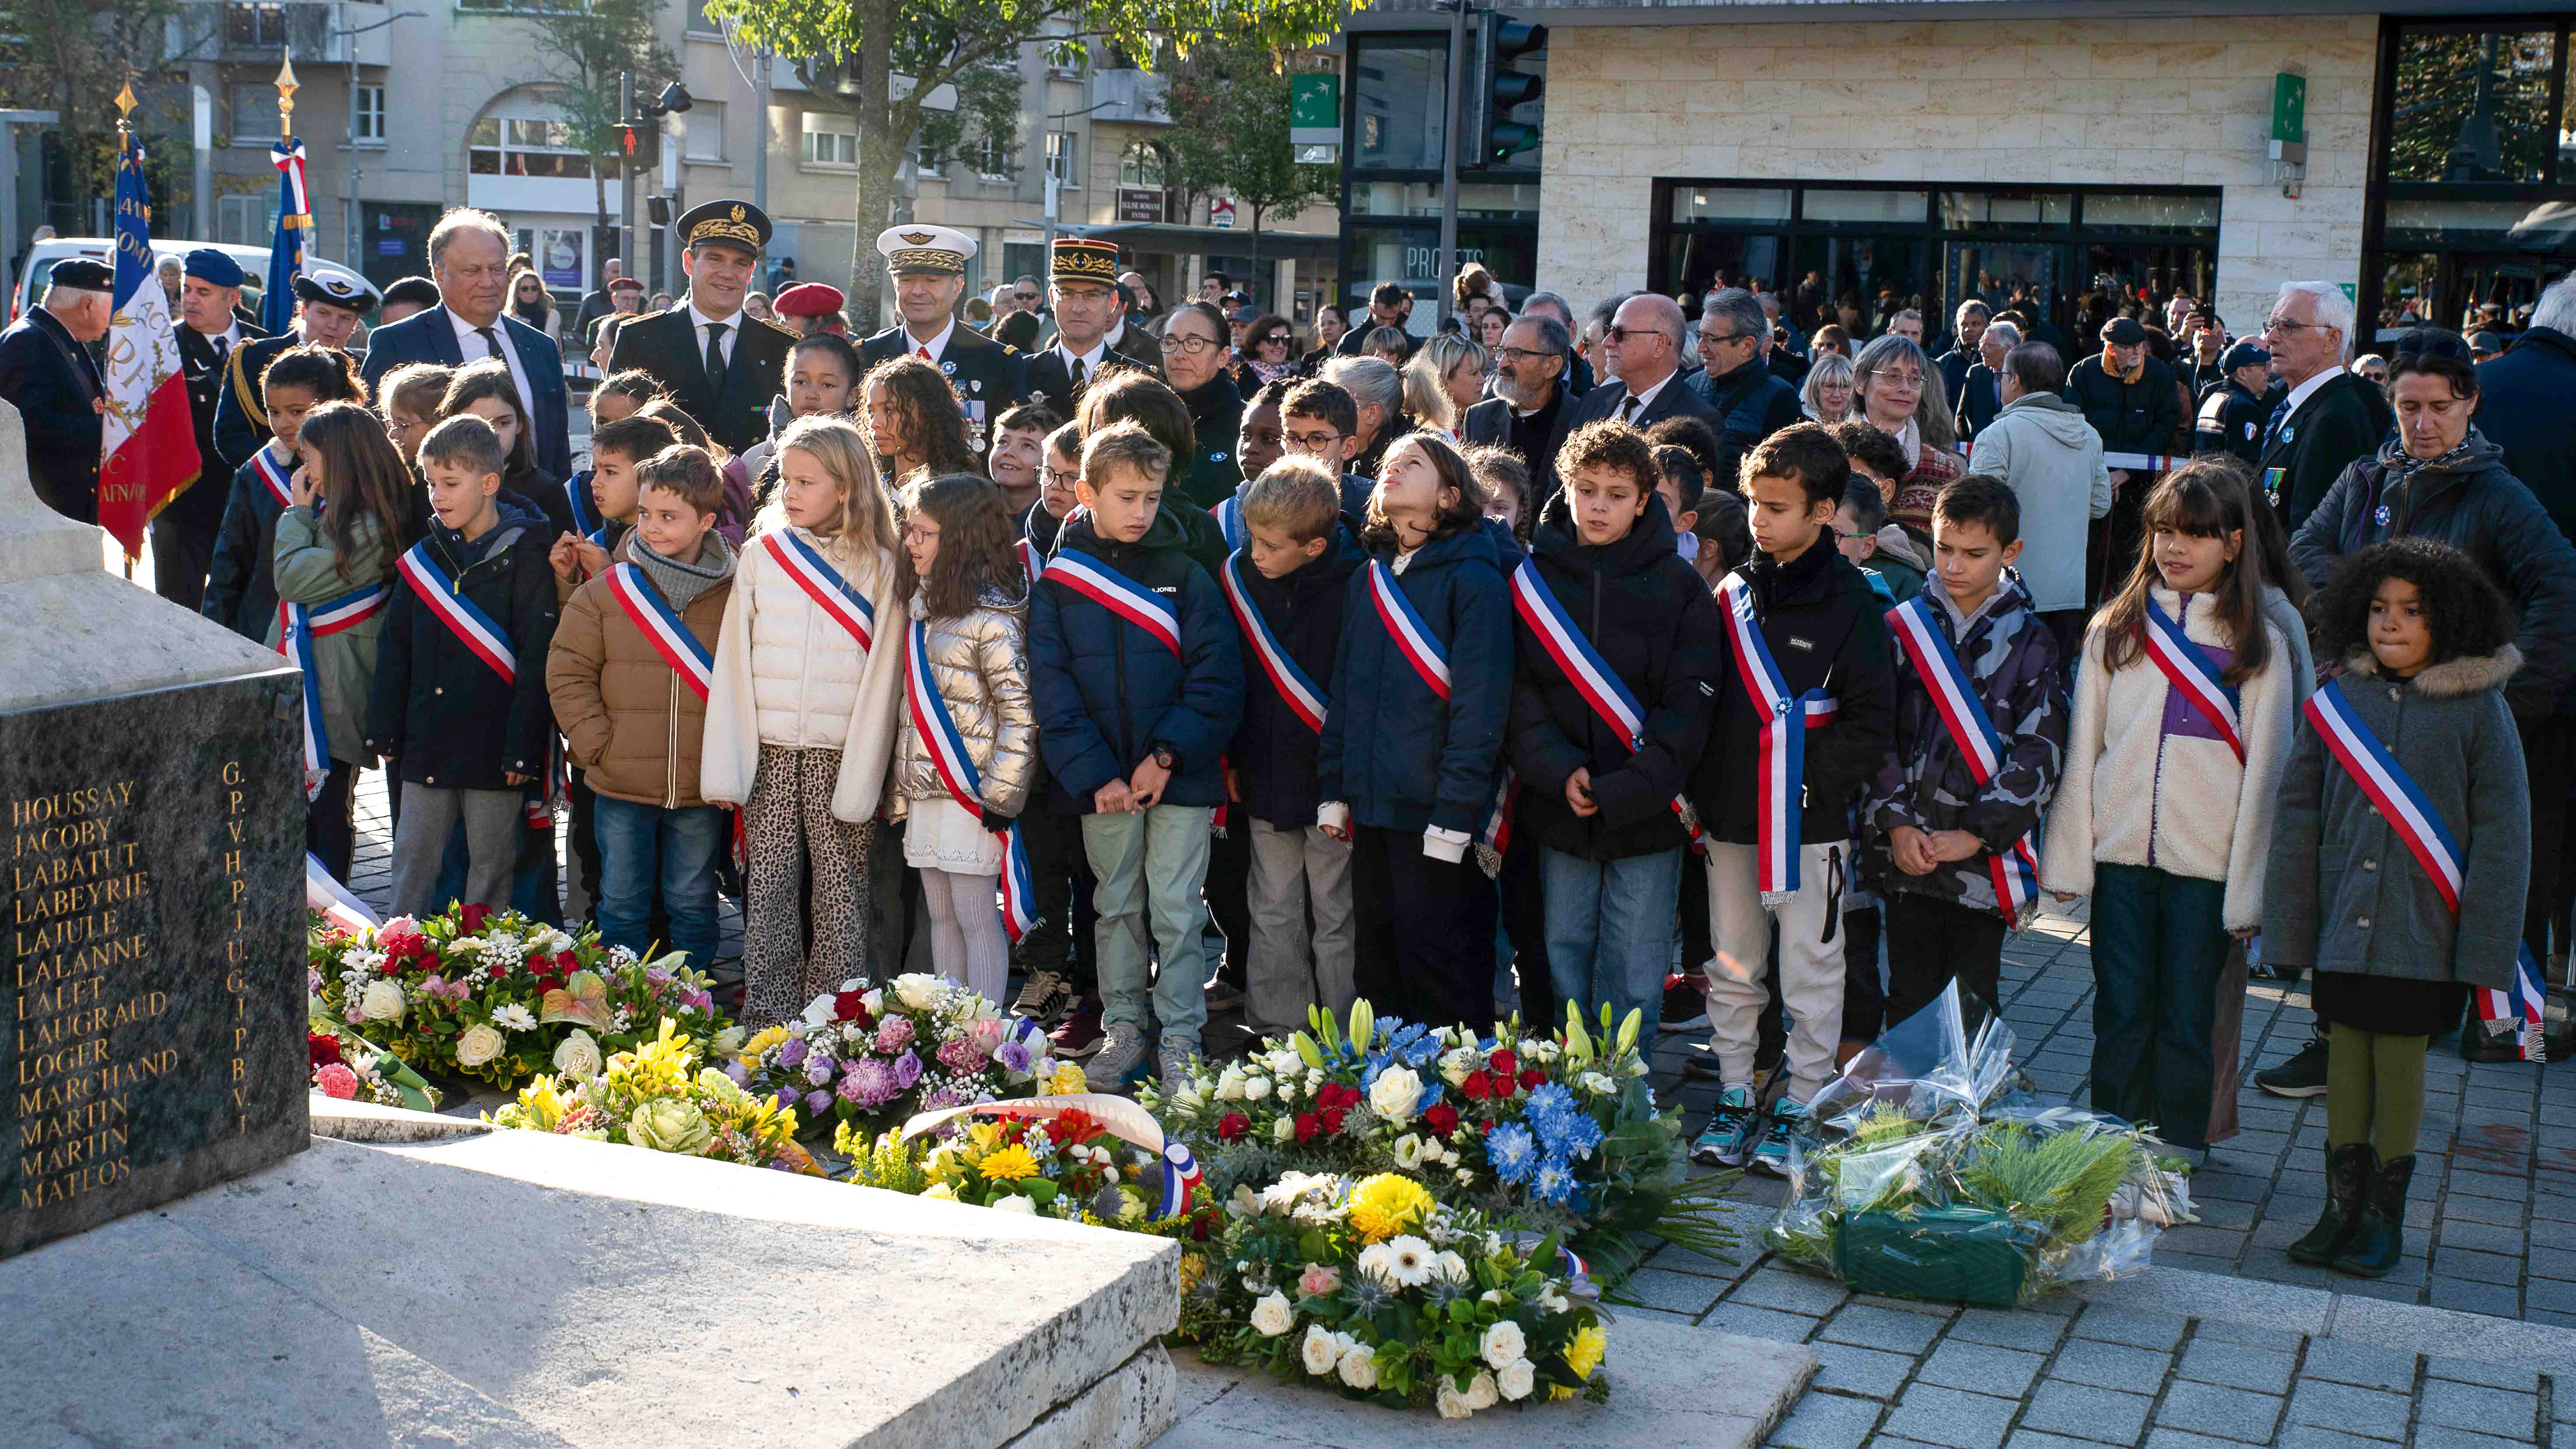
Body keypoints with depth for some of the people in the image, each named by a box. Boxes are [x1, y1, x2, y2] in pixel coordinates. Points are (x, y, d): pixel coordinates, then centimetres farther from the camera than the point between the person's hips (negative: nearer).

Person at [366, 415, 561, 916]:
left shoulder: (523, 557, -8)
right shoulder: (426, 555, 9)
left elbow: (538, 658, -11)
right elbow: (396, 646, 14)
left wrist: (522, 747, -14)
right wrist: (384, 728, 9)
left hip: (493, 742, -5)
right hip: (428, 741, 5)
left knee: (490, 863, 5)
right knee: (412, 854, 9)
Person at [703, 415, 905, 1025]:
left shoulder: (879, 567, 1)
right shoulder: (762, 554, 8)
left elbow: (881, 677, -1)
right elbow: (733, 661, 6)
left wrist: (861, 783, -8)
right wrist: (725, 766, -1)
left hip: (840, 756, -2)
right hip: (769, 752, 2)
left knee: (840, 893, -1)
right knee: (768, 889, 3)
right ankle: (768, 1024, 10)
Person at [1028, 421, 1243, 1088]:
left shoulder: (1185, 576, 0)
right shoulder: (1057, 582, 2)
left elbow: (1217, 680, -5)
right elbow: (1051, 688, -3)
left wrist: (1167, 755, -15)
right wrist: (1094, 776, -12)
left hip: (1180, 779, -1)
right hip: (1101, 780, 1)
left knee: (1176, 910, 2)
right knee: (1117, 907, 12)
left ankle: (1181, 1039, 11)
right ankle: (1124, 1030, 23)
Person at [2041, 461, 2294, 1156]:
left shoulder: (2260, 646, 1)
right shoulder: (2116, 629, 7)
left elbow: (2263, 769, 0)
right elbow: (2082, 749, 7)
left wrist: (2248, 890, -4)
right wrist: (2068, 857, 2)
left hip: (2206, 863, -1)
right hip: (2121, 852, 2)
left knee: (2186, 1023, 4)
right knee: (2121, 1017, 6)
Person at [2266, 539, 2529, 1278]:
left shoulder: (2478, 709, -5)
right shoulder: (2338, 702, 3)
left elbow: (2502, 834, -4)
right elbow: (2298, 819, 7)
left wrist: (2483, 944, -8)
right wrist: (2289, 926, 4)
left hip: (2423, 932, -3)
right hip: (2345, 920, 3)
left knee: (2400, 1061, 4)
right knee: (2346, 1054, 10)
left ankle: (2385, 1217, 19)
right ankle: (2341, 1208, 22)